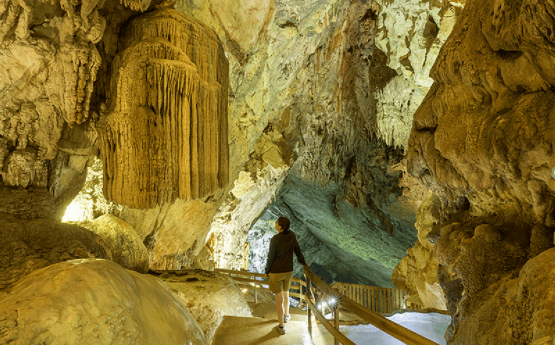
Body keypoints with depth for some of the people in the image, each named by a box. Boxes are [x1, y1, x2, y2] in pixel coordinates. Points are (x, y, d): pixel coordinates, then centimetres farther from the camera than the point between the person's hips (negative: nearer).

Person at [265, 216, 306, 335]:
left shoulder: (275, 239, -24)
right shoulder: (291, 235, -8)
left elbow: (270, 257, -15)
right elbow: (297, 250, 8)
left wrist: (267, 271, 1)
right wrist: (302, 261, 26)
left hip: (276, 273, -5)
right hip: (288, 272, 5)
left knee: (279, 300, 7)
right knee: (285, 294, 28)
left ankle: (281, 327, 18)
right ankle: (286, 315, 51)